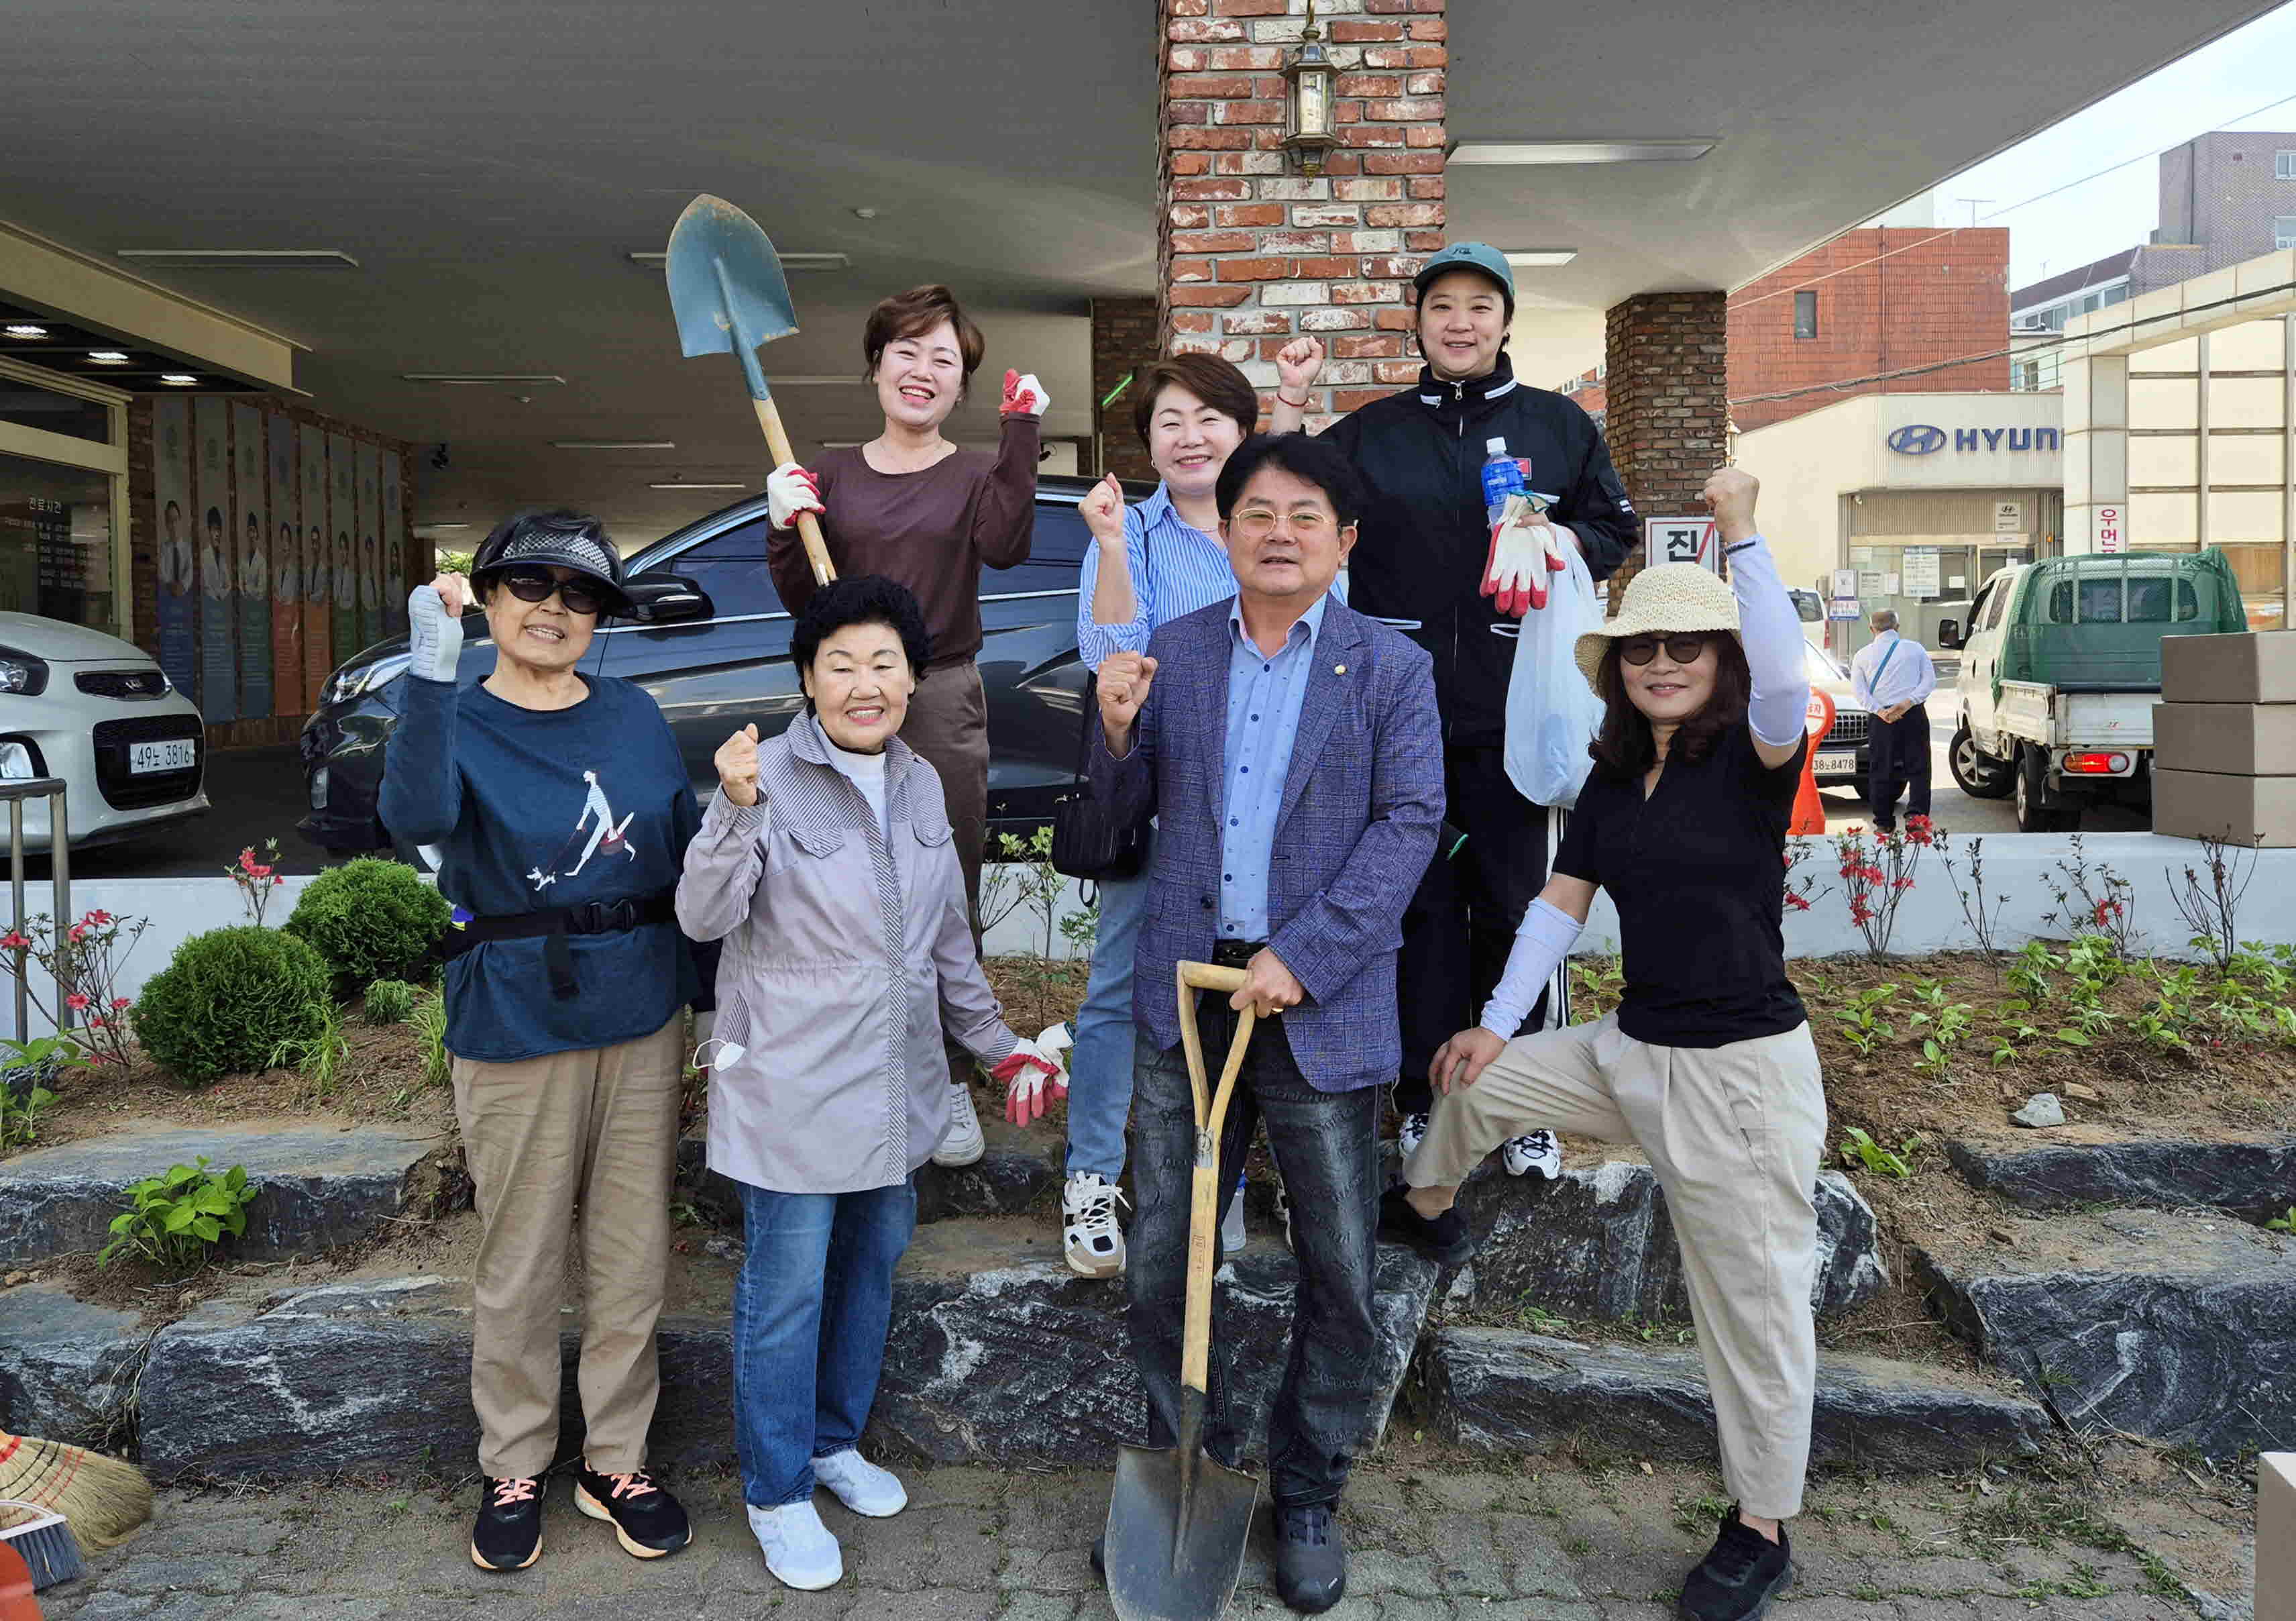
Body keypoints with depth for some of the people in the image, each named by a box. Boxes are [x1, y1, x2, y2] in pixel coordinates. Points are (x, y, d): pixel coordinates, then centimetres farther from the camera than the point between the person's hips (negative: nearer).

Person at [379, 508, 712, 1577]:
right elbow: (416, 818, -29)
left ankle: (617, 1459, 28)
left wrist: (710, 1001, 9)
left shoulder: (635, 717, 5)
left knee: (633, 1255, 12)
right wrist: (431, 671, -38)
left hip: (644, 1018, 3)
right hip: (516, 1030, -3)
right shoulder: (459, 722, -5)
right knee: (520, 1264, 9)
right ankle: (513, 1468, 28)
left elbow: (688, 858, 10)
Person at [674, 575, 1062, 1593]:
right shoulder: (770, 776, -13)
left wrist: (996, 1042, 18)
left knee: (872, 1263, 18)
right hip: (795, 1089, -6)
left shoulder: (920, 783, 6)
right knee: (788, 1289, 3)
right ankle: (778, 1494, 22)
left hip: (895, 1083, 6)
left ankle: (835, 1440, 39)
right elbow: (703, 917, -19)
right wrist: (737, 810, -34)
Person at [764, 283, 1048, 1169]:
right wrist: (785, 528, -11)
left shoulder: (977, 473, 4)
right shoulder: (833, 473, 9)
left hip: (943, 704, -1)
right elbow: (803, 602, 6)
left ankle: (948, 1082, 20)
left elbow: (1005, 547, -19)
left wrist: (1021, 433, -21)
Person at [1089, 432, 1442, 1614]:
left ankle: (1307, 1498, 30)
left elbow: (1410, 823, -8)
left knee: (1339, 1280, 8)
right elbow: (1130, 810, 11)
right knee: (1160, 1264, 10)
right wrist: (1116, 729, -11)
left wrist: (1302, 959, -17)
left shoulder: (1391, 669, 0)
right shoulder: (1174, 652, 7)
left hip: (1319, 1005, -2)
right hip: (1184, 993, 2)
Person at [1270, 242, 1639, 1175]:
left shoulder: (1558, 425, 11)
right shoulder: (1370, 433, 12)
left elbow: (1618, 530, 14)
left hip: (1511, 709, 0)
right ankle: (1425, 1100, 15)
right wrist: (1289, 405, 2)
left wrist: (1557, 541, -7)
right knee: (1419, 902, 4)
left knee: (1513, 903, 4)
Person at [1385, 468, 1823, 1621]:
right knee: (1478, 1078, 22)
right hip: (1633, 1051, 7)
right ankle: (1426, 1211, 53)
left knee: (1754, 1309, 4)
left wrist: (1742, 538, -38)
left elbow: (1785, 682, -35)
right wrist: (1498, 1023, 9)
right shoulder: (1612, 780, 7)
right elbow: (1560, 906, 11)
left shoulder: (1752, 760, -12)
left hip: (1743, 1072, -6)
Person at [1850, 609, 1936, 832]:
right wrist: (1908, 703, -10)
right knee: (1918, 768, 4)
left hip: (1882, 719, 0)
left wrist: (1880, 711, -10)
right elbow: (1930, 680, -2)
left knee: (1881, 771, 7)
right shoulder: (1915, 649, 8)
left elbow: (1858, 689, -4)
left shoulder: (1863, 655, 7)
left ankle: (1884, 822, 9)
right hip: (1914, 715, 0)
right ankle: (1916, 812, -11)